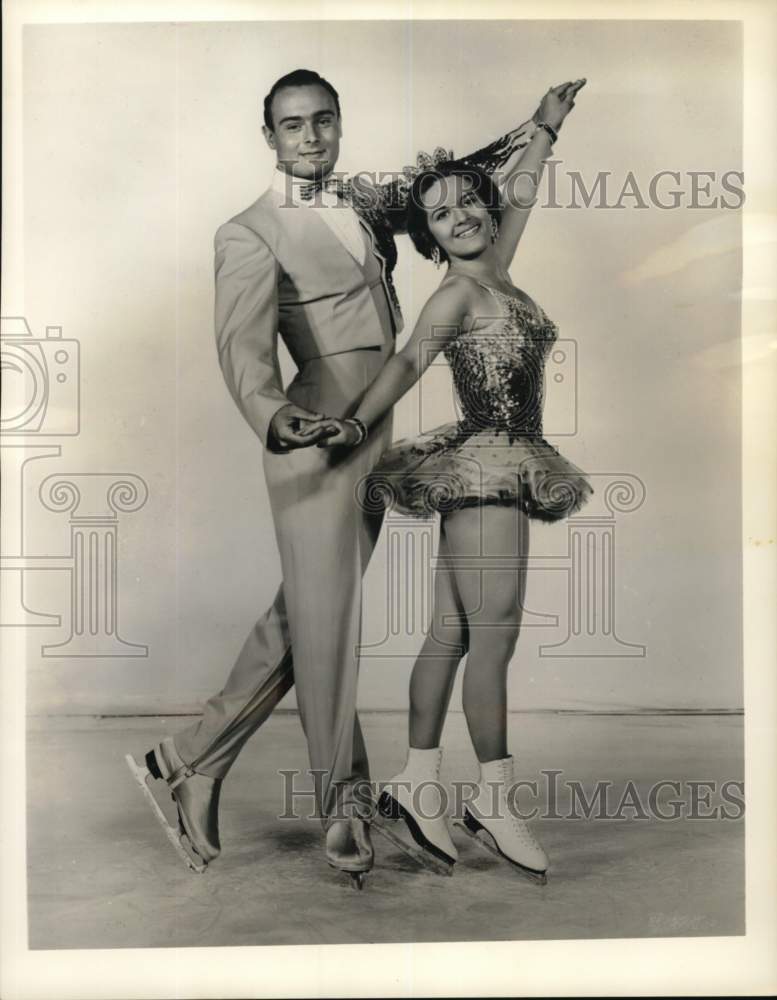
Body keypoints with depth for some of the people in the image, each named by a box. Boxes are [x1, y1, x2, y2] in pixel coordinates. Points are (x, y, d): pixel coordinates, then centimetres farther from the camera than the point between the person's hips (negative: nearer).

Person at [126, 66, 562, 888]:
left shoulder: (364, 203, 17)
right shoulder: (249, 234, -4)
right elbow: (242, 343, -19)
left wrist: (539, 126, 22)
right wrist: (270, 414, -40)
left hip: (375, 441, 7)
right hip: (317, 439, -7)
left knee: (302, 621, 9)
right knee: (324, 620, 0)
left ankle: (189, 763, 22)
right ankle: (342, 804, 16)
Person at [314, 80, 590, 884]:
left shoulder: (495, 274, 17)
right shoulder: (457, 292, -5)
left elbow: (520, 196, 32)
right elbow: (408, 362, -20)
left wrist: (546, 130, 42)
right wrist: (357, 423, -33)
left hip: (497, 475, 8)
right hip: (486, 469, -8)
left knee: (451, 634, 6)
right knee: (493, 638, -6)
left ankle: (413, 786, 12)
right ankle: (495, 802, 4)